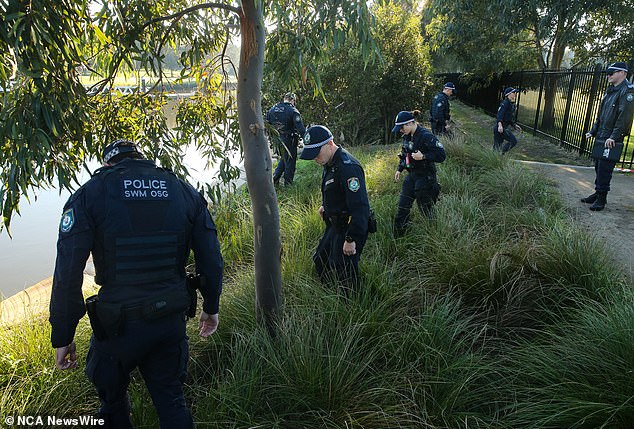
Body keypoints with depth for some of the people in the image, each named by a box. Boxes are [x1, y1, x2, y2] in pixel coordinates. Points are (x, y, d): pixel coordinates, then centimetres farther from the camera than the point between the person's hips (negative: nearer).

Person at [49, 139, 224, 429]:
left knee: (113, 400, 26)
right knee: (171, 400, 21)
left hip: (118, 327, -2)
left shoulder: (89, 195, -8)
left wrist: (62, 337, -2)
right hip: (171, 322, 3)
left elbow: (67, 274, -12)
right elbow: (211, 261, 2)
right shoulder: (186, 193, 0)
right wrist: (211, 308, 16)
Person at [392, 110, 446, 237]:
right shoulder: (407, 136, 5)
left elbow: (441, 155, -19)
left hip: (425, 177, -8)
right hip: (411, 175, 8)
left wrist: (423, 156, -28)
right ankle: (397, 238, 17)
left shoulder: (426, 136, -20)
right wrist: (399, 169, 16)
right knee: (402, 207, 8)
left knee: (425, 209, 3)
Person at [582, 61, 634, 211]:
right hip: (601, 137, 9)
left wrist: (614, 137, -24)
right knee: (598, 167, 14)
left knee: (604, 169, -7)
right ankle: (598, 193, 25)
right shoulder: (610, 90, 18)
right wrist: (593, 131, 19)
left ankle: (601, 198, 1)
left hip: (612, 140, -9)